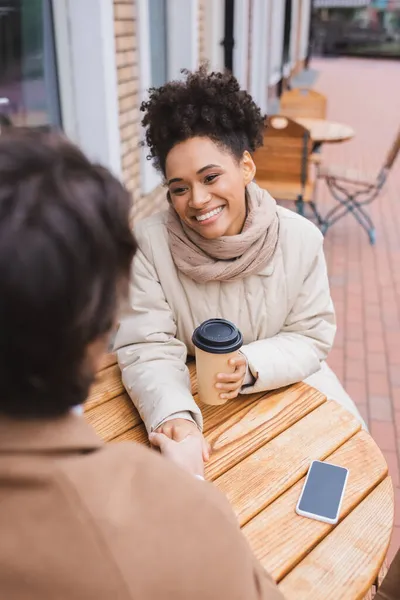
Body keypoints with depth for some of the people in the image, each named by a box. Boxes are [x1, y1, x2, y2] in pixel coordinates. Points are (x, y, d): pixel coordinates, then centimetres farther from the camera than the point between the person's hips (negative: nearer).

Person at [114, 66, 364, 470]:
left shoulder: (301, 239, -15)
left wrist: (252, 367, -29)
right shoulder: (150, 242, -21)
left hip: (282, 383, 2)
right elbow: (148, 349, -22)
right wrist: (175, 416, -42)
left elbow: (312, 335, -9)